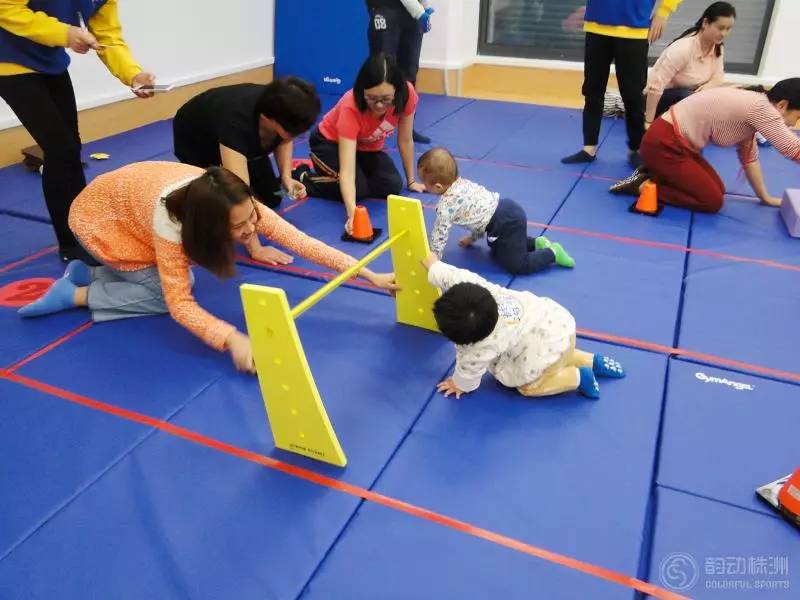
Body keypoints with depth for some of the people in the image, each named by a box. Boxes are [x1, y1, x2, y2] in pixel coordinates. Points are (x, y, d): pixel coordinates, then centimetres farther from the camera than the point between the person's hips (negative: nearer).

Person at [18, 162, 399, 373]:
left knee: (172, 275, -5)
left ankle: (90, 274, 9)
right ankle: (78, 294, -1)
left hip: (131, 195, 6)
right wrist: (232, 339, -56)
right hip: (97, 215, -6)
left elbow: (299, 240, -30)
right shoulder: (171, 222, -42)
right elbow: (179, 303, -42)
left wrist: (368, 273, -34)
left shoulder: (237, 202, -28)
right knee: (164, 292, -14)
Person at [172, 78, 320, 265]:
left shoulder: (282, 109, -29)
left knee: (271, 199, 0)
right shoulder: (236, 123, -47)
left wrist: (286, 177, -19)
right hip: (194, 141, -5)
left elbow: (284, 140, -4)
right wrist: (256, 249, -51)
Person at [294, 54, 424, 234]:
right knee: (358, 189, -27)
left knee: (393, 186, -18)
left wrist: (411, 180, -3)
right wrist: (352, 213, -59)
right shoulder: (351, 106, -39)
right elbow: (346, 171, -45)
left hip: (369, 148, 5)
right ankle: (303, 177, -2)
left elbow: (405, 140, -11)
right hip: (330, 142, -4)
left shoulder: (407, 94, -29)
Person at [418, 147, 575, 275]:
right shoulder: (461, 183, 10)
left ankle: (552, 253, 3)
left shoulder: (445, 205, -17)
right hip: (508, 210, 10)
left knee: (516, 265, -4)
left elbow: (439, 235, -9)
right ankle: (537, 243, 22)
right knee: (498, 254, 28)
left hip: (505, 223, -10)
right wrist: (473, 237, 32)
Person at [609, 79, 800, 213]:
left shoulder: (751, 106, 11)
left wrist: (765, 197, 16)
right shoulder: (760, 108, -17)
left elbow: (749, 155, 15)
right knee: (713, 201, -6)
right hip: (663, 144, -10)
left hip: (678, 144, 10)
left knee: (718, 189, 10)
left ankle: (654, 173, 10)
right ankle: (644, 185, -6)